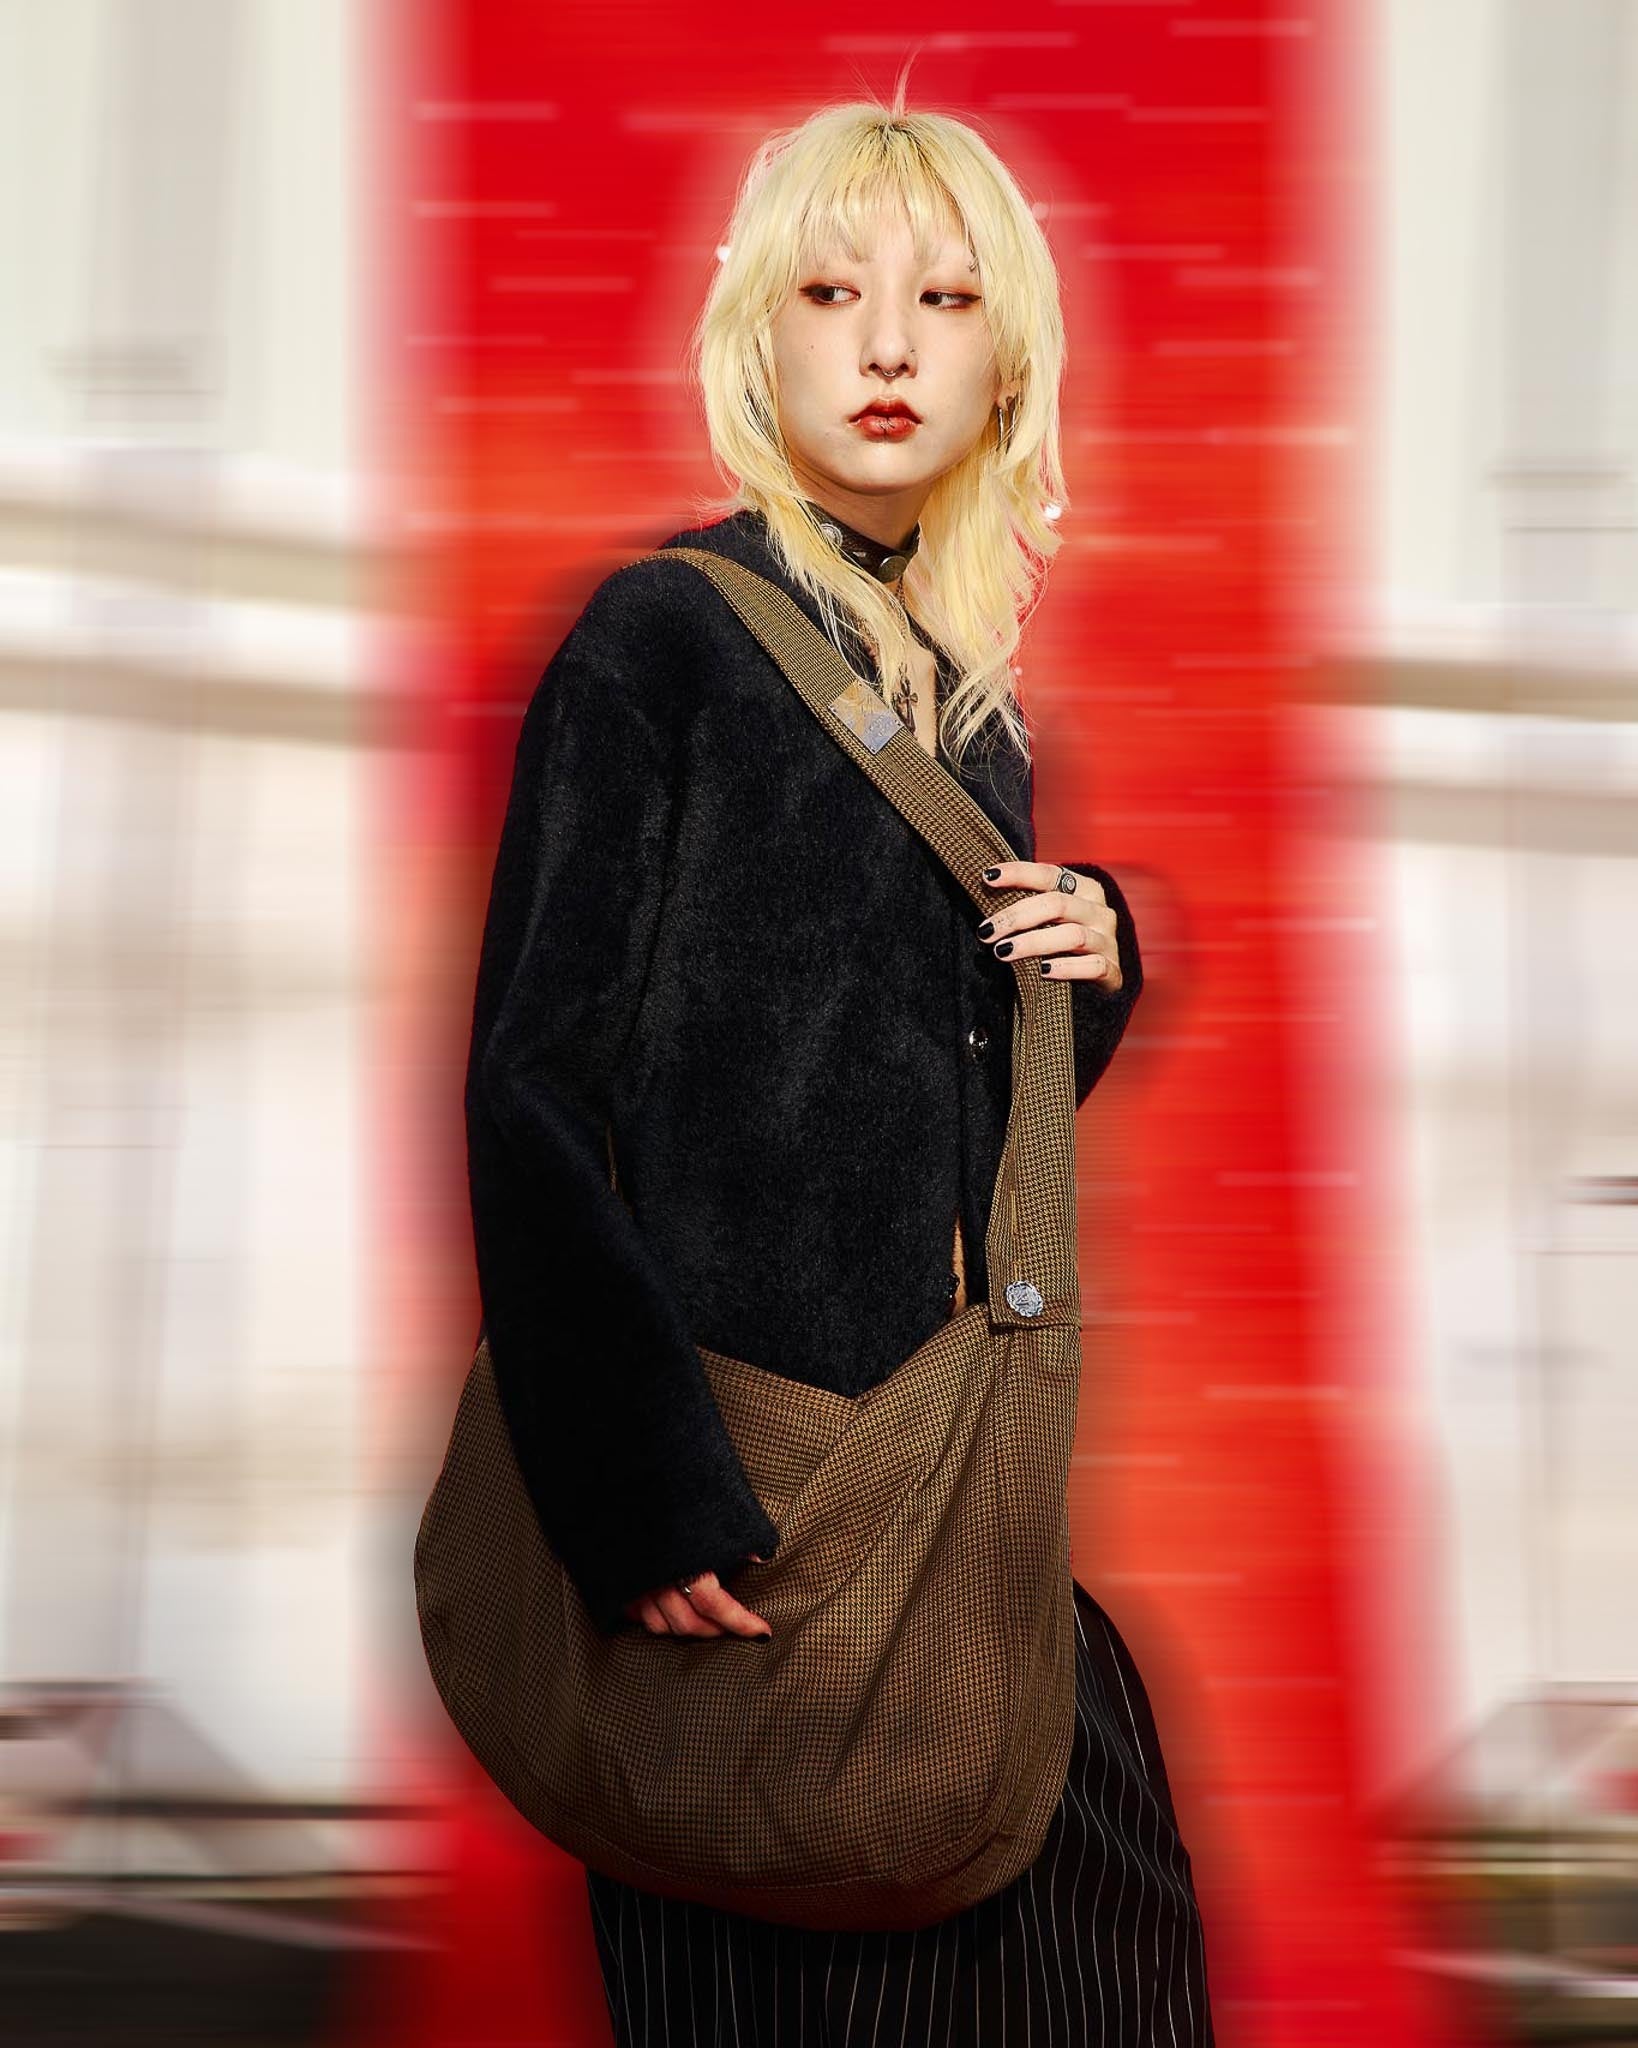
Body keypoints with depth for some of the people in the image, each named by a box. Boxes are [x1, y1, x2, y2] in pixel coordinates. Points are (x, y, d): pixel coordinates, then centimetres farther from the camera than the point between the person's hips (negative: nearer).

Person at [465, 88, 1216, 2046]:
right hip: (743, 1460, -7)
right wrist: (642, 1491, -21)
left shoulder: (966, 696, 13)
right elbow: (534, 1088, -14)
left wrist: (1089, 968, 0)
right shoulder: (665, 633, -8)